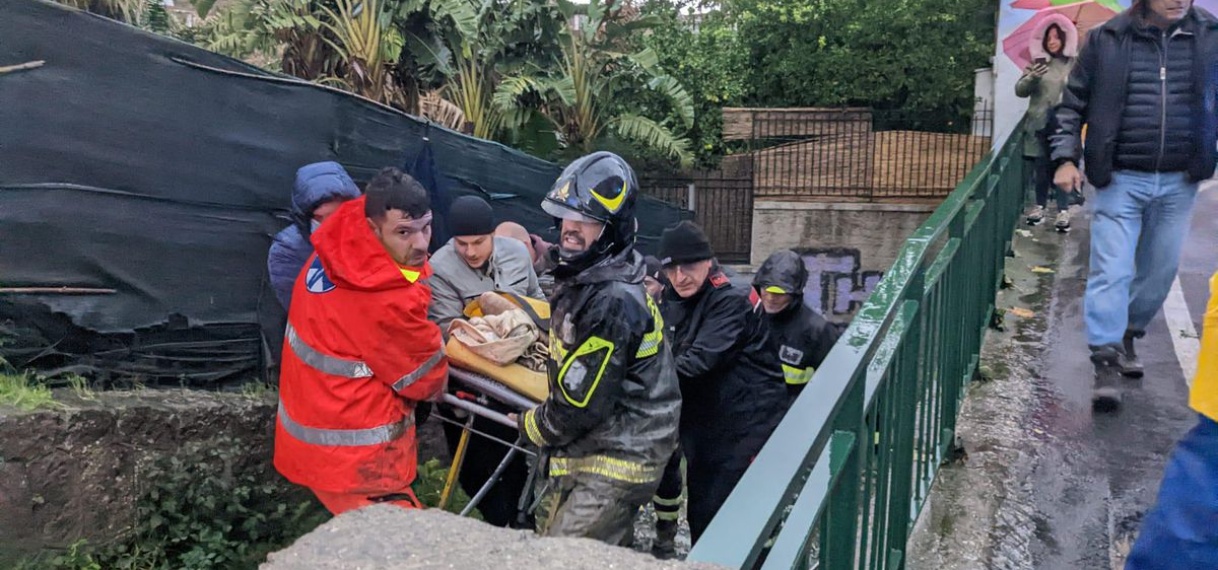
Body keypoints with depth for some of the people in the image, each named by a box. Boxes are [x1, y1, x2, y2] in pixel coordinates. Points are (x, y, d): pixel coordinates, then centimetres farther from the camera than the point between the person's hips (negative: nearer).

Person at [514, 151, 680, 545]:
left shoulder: (614, 301, -26)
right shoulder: (583, 280, 7)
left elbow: (581, 404, -23)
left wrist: (532, 426, -6)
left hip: (617, 460, -10)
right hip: (591, 449, 10)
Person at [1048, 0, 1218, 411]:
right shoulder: (1106, 39, -2)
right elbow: (1073, 103, 3)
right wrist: (1066, 158, -5)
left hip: (1179, 183, 3)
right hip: (1120, 180, -3)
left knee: (1159, 272, 12)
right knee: (1111, 272, -6)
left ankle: (1127, 337, 33)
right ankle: (1106, 362, -1)